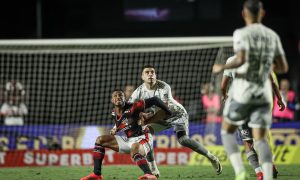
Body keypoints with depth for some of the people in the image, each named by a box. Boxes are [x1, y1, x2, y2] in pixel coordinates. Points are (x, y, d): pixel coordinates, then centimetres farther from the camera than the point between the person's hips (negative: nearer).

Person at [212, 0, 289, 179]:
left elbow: (241, 60, -23)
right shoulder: (273, 36, 6)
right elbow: (283, 67, 8)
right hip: (263, 92, 4)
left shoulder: (242, 33, -8)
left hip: (242, 91, -3)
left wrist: (222, 68, -7)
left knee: (227, 131, 14)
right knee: (261, 138, 2)